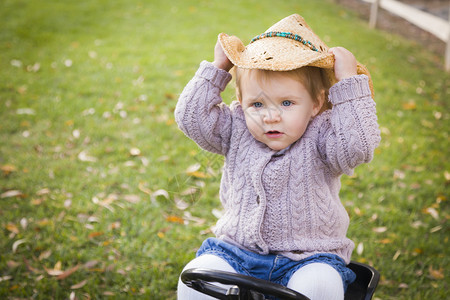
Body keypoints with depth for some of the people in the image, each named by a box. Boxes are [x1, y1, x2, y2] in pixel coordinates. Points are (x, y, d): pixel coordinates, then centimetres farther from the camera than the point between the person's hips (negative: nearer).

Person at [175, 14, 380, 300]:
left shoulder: (320, 137, -6)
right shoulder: (237, 131, 4)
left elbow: (359, 144, -24)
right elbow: (191, 117, -3)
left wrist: (348, 82, -21)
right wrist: (217, 69, -4)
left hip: (308, 257, -2)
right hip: (237, 252, 3)